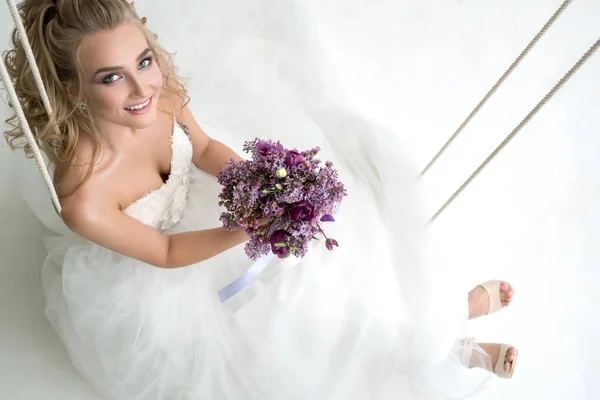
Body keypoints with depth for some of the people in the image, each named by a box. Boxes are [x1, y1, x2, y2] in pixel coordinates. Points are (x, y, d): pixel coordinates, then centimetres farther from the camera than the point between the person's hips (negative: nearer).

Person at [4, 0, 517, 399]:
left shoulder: (159, 89, -27)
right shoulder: (84, 200, -39)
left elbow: (204, 146, -7)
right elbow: (164, 254, -22)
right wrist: (244, 232, -34)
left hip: (188, 193, 5)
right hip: (141, 274, -4)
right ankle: (435, 340, 19)